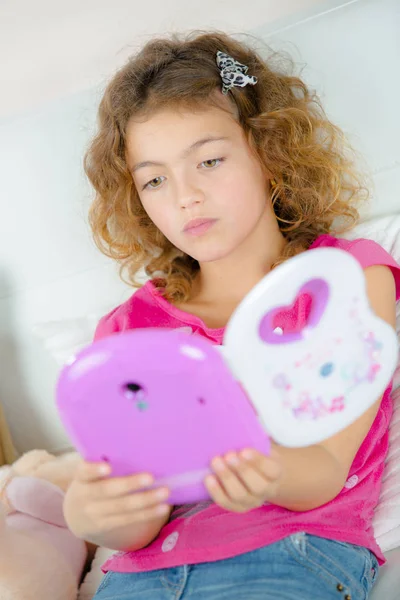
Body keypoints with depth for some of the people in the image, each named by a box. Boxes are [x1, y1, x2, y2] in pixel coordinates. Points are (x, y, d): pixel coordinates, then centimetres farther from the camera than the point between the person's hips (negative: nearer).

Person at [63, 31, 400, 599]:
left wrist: (268, 474, -27)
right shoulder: (133, 326, 9)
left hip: (295, 550, -1)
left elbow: (324, 475, -4)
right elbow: (139, 530, 2)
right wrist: (92, 515, -21)